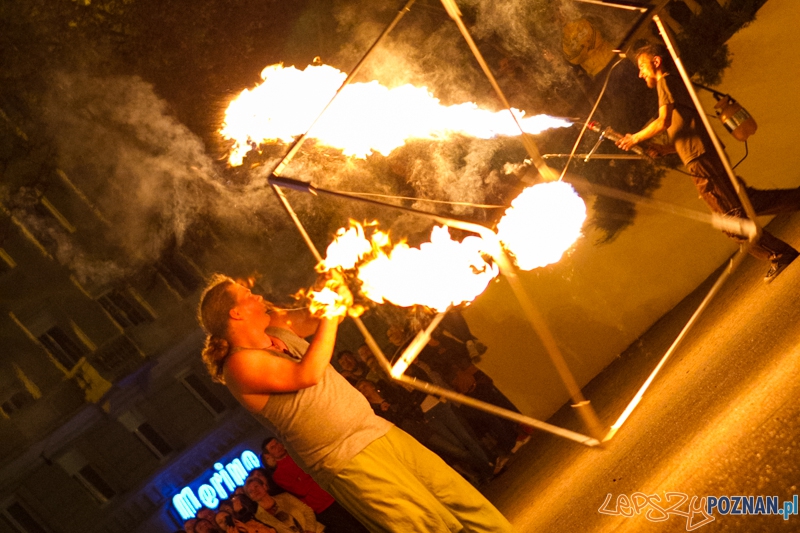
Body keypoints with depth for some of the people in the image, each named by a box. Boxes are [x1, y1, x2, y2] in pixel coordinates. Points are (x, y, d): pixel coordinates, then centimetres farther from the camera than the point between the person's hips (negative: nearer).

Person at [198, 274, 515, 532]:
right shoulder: (241, 363, -11)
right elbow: (306, 375, -22)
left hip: (377, 431, 8)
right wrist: (330, 313, -15)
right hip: (345, 460, -8)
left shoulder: (276, 329, 14)